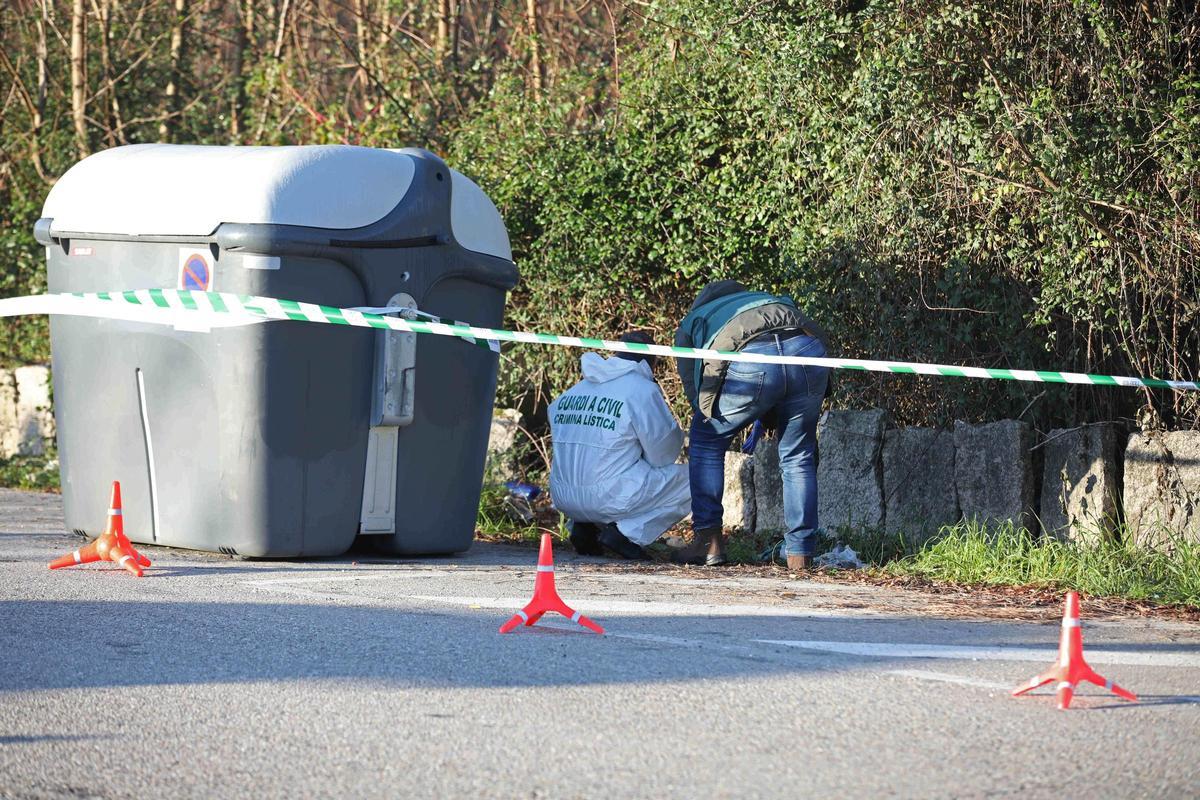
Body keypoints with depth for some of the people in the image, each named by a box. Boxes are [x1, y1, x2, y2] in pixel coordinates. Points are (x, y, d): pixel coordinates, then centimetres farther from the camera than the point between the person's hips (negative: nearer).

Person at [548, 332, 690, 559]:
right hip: (610, 500, -7)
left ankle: (584, 528, 12)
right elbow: (662, 455, -3)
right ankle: (625, 532, -7)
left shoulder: (570, 393, 14)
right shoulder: (642, 389, -6)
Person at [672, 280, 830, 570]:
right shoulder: (768, 299, 46)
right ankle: (800, 554, 19)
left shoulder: (690, 325, 35)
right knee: (798, 457, 20)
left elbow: (695, 393, 25)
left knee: (706, 442, 20)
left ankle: (708, 541, 15)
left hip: (752, 361, -3)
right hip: (808, 348, 3)